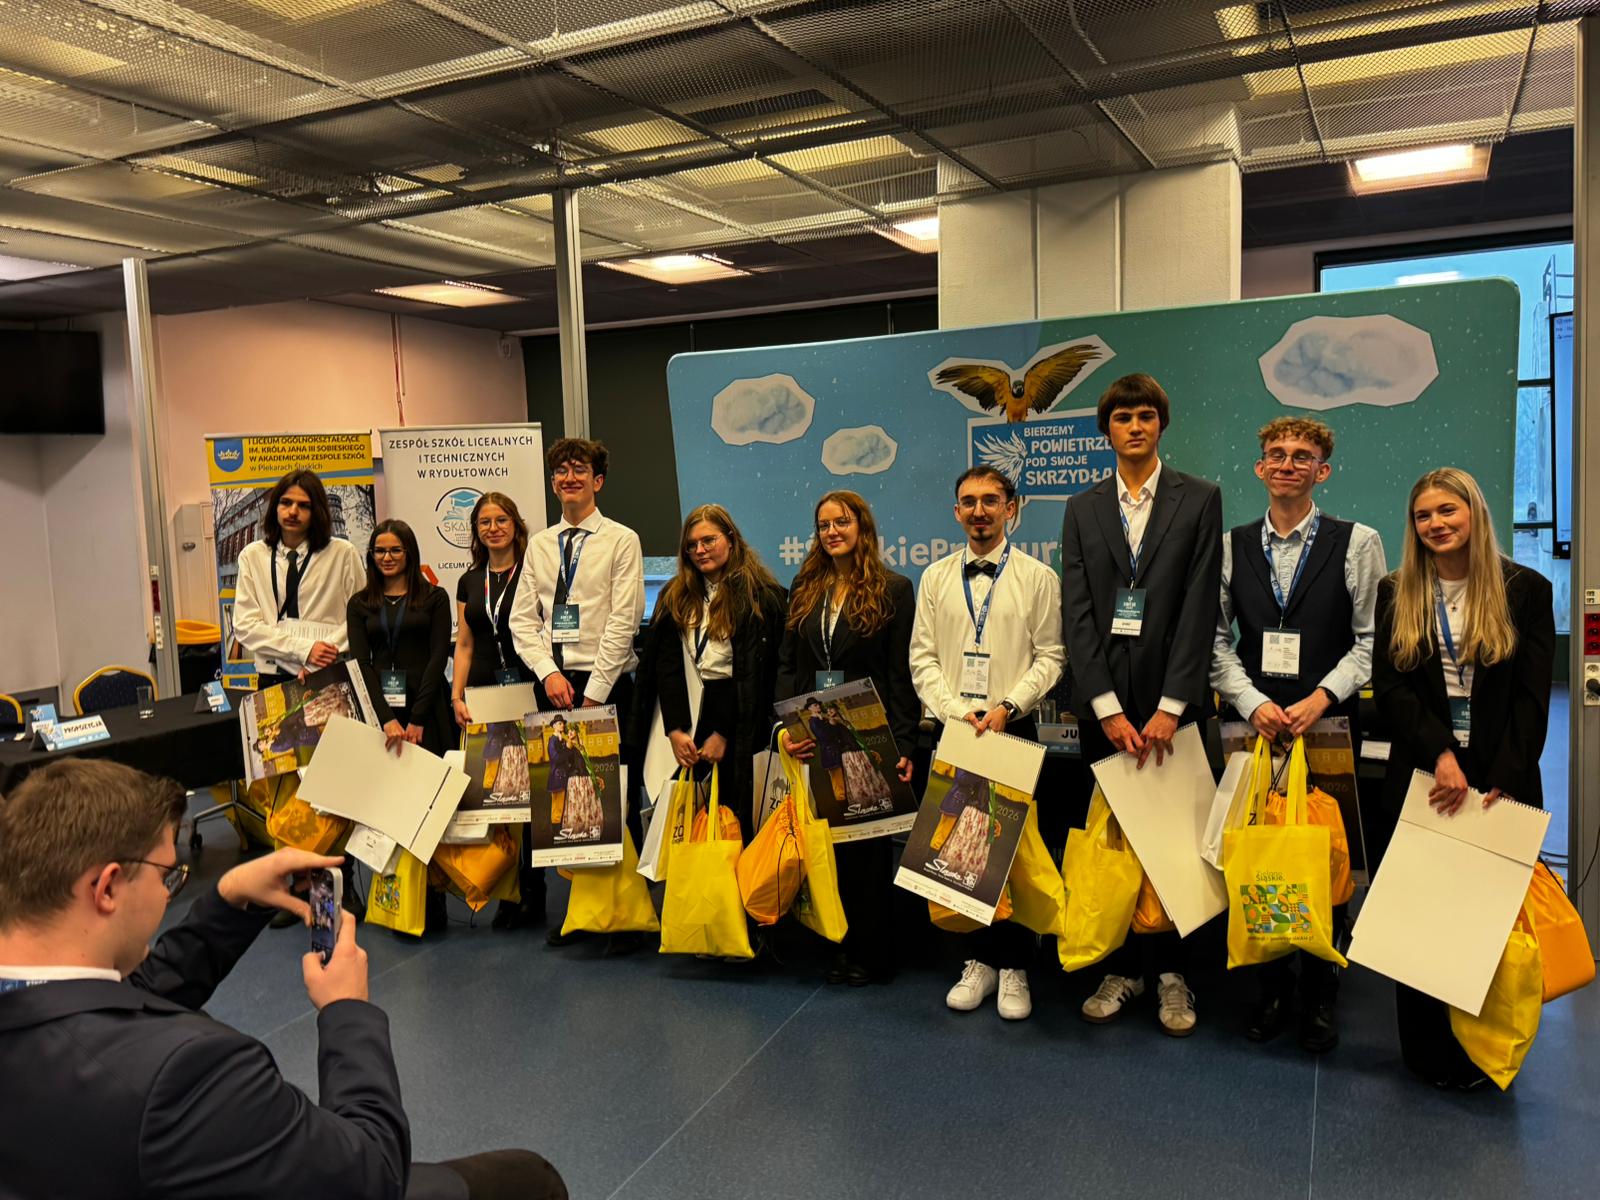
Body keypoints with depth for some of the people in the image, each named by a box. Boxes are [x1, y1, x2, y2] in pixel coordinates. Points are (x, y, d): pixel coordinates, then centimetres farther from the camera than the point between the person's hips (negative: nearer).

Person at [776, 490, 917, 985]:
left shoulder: (893, 589, -1)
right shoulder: (805, 588, 12)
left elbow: (902, 674, -5)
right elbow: (787, 664, 11)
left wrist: (903, 744, -11)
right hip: (814, 735, 4)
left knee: (869, 838, 3)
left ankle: (872, 951, 16)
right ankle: (837, 941, 20)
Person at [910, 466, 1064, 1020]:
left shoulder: (1037, 577, 2)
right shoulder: (936, 577, 9)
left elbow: (1050, 658, -1)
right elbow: (922, 657, 6)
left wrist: (1007, 707, -14)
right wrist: (958, 712, -7)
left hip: (1014, 730, -2)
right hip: (953, 730, 2)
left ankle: (1014, 967, 14)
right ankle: (980, 960, 20)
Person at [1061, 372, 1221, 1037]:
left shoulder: (1199, 499, 4)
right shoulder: (1082, 509, 10)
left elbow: (1200, 605, -4)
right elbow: (1077, 613, 2)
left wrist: (1169, 707, -11)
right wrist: (1109, 708, -7)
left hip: (1170, 700, -2)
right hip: (1103, 702, 2)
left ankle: (1169, 970, 16)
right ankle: (1121, 966, 17)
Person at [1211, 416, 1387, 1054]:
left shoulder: (1357, 542, 3)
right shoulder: (1232, 546, 8)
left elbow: (1372, 639, 0)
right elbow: (1215, 640, 6)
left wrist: (1320, 698, -12)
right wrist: (1254, 704, -7)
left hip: (1328, 724, -1)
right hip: (1255, 725, 2)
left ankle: (1319, 993, 18)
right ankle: (1272, 986, 20)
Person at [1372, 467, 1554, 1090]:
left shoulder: (1525, 589, 2)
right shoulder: (1396, 592, 7)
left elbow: (1532, 697, -3)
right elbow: (1388, 686, -1)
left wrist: (1502, 781, -12)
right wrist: (1441, 754, -14)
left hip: (1500, 782, -1)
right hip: (1419, 778, 1)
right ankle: (1429, 1054, 15)